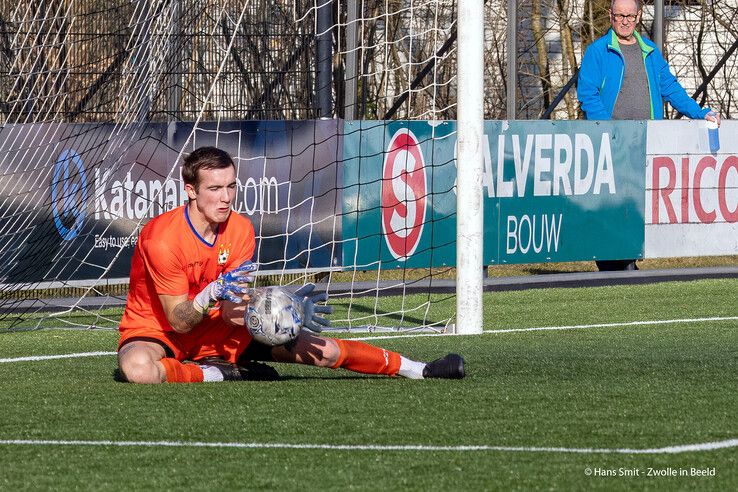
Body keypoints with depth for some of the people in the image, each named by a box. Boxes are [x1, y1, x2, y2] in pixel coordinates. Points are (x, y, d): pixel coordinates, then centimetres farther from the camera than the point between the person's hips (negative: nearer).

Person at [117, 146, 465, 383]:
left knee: (321, 351, -1)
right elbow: (178, 321, -25)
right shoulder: (162, 237, -26)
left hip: (218, 329, 5)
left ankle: (415, 369, 15)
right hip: (155, 332, -5)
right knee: (138, 367, -43)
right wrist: (212, 295, -44)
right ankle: (218, 374, -19)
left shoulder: (240, 230, -8)